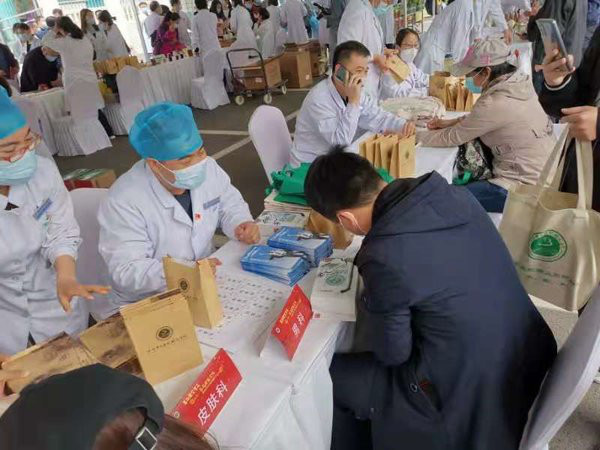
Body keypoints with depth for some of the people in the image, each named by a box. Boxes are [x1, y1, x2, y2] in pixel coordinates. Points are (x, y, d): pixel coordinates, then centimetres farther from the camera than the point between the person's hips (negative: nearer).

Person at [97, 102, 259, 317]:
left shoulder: (207, 167, -7)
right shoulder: (124, 202, -24)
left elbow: (230, 205, 9)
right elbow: (126, 271, -24)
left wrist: (241, 224, -14)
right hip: (147, 304, -5)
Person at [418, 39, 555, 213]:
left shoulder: (496, 103, -25)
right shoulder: (518, 83, 0)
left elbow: (453, 138, -14)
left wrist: (416, 136, -1)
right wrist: (451, 123, 6)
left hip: (523, 186, -9)